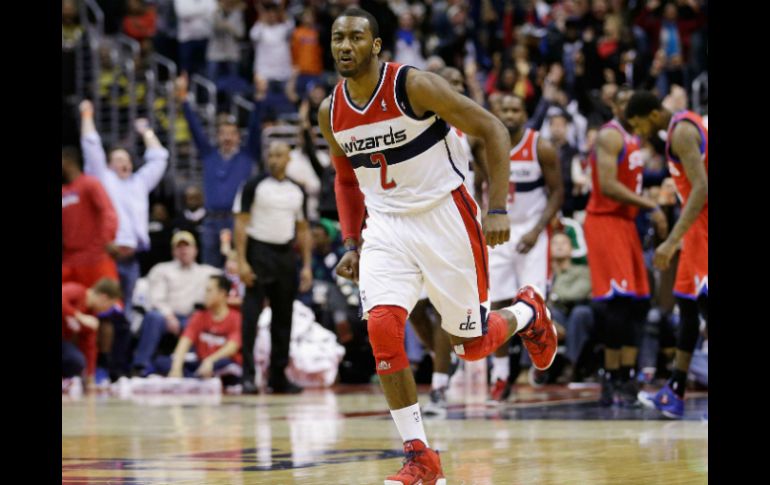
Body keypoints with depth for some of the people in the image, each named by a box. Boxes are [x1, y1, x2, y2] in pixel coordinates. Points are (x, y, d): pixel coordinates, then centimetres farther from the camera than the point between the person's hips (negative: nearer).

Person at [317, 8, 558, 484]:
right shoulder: (331, 113, 0)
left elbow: (492, 129, -13)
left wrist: (498, 208, -19)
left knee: (472, 343, 3)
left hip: (444, 217, -4)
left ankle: (527, 312, 41)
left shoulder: (415, 86, -17)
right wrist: (352, 244, 9)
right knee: (382, 326, -19)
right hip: (387, 227, 4)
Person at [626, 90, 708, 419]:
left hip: (703, 224, -10)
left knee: (704, 305, -13)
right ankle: (675, 393, 17)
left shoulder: (681, 131, -15)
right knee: (687, 304, 13)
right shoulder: (687, 125, 16)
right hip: (699, 228, 10)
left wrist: (672, 241, -29)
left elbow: (701, 189, -25)